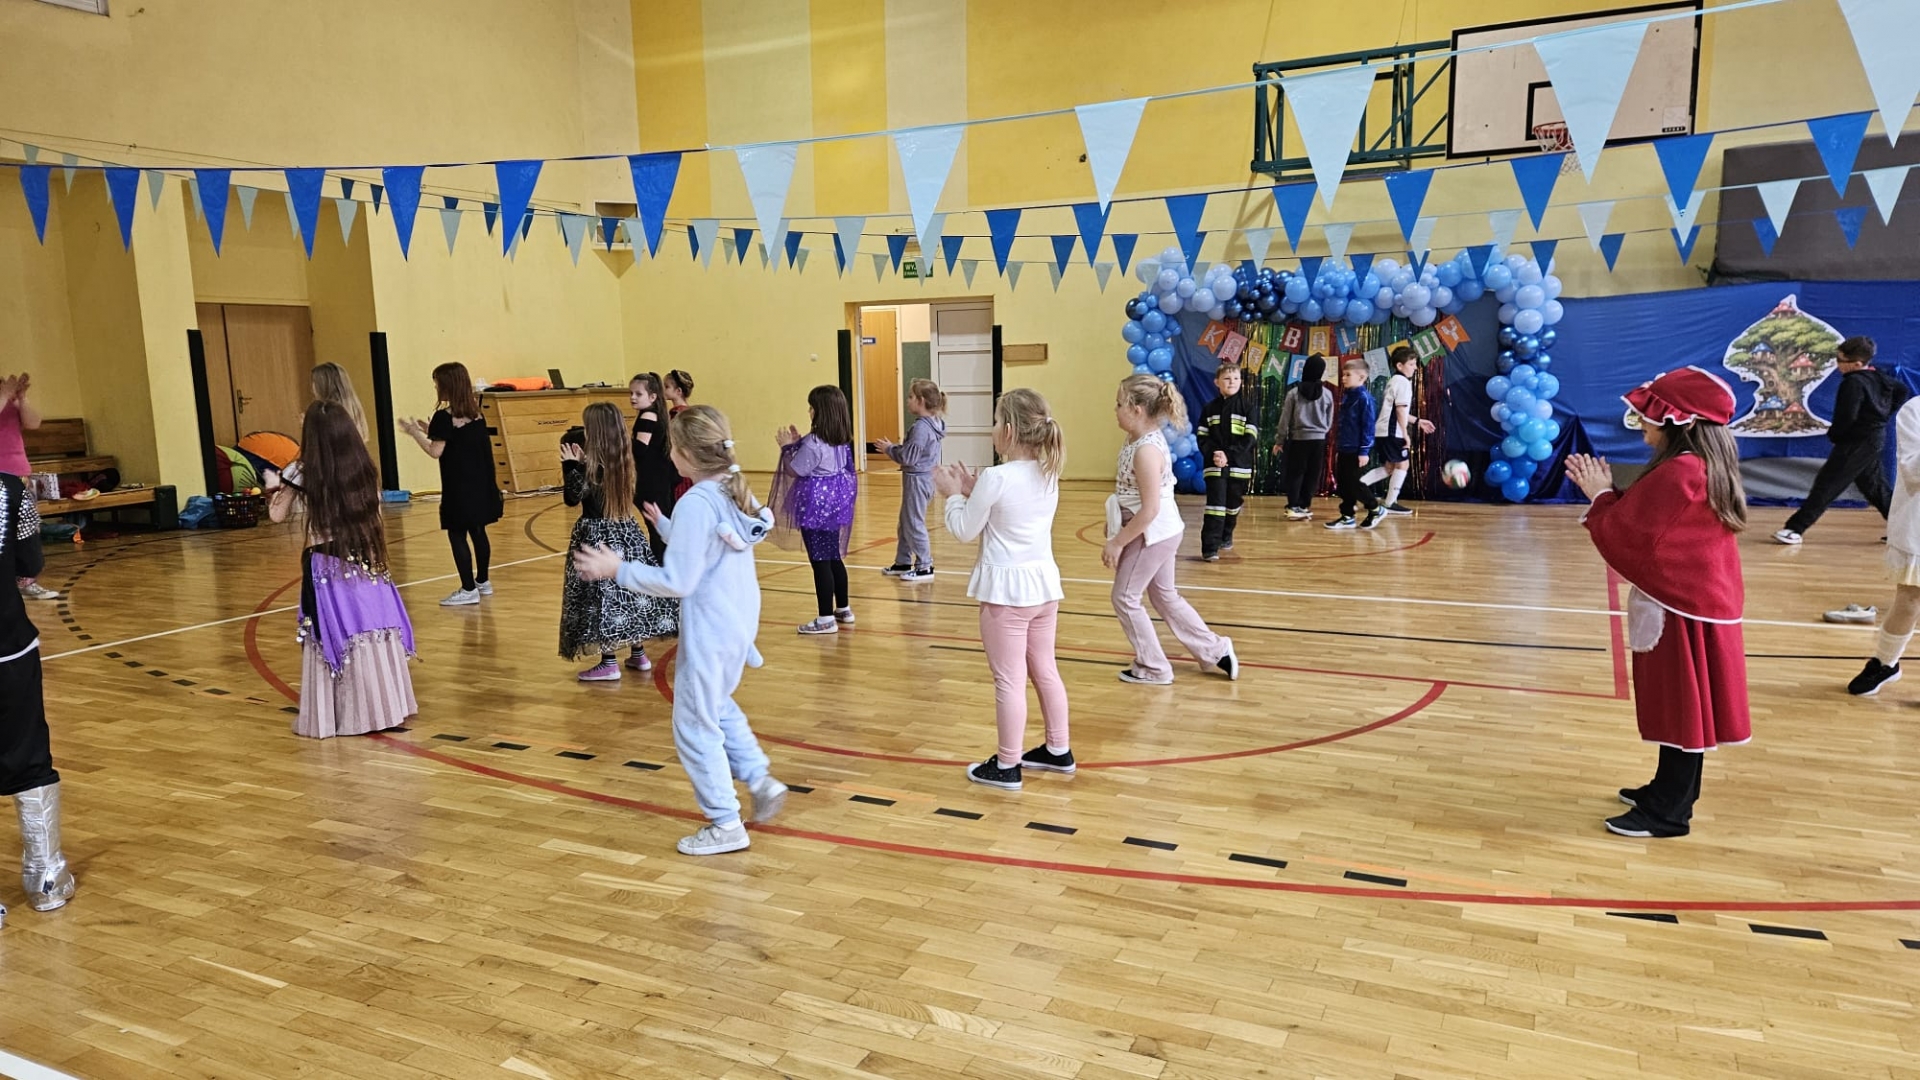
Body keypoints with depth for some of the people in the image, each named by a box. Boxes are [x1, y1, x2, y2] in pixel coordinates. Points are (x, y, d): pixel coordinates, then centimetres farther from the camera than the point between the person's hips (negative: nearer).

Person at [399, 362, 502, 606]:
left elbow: (436, 451, -14)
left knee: (457, 535, -2)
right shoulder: (475, 413, 8)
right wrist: (431, 431, 18)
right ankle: (483, 581, 25)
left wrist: (416, 433, -2)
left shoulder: (444, 415, -14)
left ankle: (469, 589, -2)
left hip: (459, 487, -8)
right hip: (479, 484, 8)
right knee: (478, 531, 16)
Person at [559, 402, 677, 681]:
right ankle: (638, 653, 23)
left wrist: (570, 464, -8)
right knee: (630, 587, 14)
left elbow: (572, 497, -13)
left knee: (601, 594, -4)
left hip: (597, 536, -8)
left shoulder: (592, 466, -16)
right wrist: (581, 462, 13)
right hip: (625, 532, 8)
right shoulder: (622, 461, 5)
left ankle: (608, 664, -2)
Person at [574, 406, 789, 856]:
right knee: (719, 707, 29)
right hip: (741, 622, 9)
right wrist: (663, 525, 27)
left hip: (709, 632, -9)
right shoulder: (735, 490, 4)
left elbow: (677, 581, -21)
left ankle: (725, 824, 15)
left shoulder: (695, 504, -22)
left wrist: (618, 569, -14)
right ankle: (760, 780, 24)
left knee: (695, 727, 6)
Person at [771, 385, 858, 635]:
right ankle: (843, 609, 27)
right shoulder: (841, 439, 6)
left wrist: (787, 447, -2)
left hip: (816, 505, -9)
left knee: (820, 562, -3)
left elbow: (793, 471, -14)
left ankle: (826, 618, 1)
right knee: (834, 558, 18)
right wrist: (798, 442, 12)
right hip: (834, 501, 9)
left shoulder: (814, 442, -21)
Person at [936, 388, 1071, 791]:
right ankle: (1058, 751, 31)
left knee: (1009, 679, 1)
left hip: (1006, 588, -8)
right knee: (1045, 670, 19)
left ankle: (1006, 766, 11)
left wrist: (953, 495, 6)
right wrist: (972, 491, 14)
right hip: (1043, 582, 8)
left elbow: (965, 531, -7)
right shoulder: (1048, 474, 4)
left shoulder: (995, 478, -18)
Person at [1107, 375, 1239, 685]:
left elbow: (1150, 509, -27)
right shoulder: (1143, 440, 5)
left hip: (1152, 533, -10)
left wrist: (1117, 542, -20)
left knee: (1124, 598, 3)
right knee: (1165, 596, 20)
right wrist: (1118, 532, 12)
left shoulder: (1146, 450, -25)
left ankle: (1153, 668, 15)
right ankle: (1215, 650, 27)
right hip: (1159, 532, 10)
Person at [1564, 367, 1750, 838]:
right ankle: (1672, 793, 31)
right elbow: (1647, 520, 14)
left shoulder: (1676, 473, -23)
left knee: (1679, 707, -1)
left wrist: (1601, 495, -3)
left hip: (1680, 607, -10)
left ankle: (1667, 812, 8)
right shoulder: (1707, 466, 9)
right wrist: (1608, 493, 7)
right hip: (1701, 598, 10)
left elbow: (1627, 535, -17)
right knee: (1682, 707, 18)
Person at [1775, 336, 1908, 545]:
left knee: (1826, 485, -11)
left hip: (1857, 443, -9)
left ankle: (1795, 529, -13)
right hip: (1875, 439, 9)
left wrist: (1833, 433, -7)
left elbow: (1846, 417, -26)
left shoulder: (1853, 383, -21)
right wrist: (1884, 416, 18)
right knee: (1875, 488, 19)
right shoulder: (1878, 377, 8)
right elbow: (1901, 390, 24)